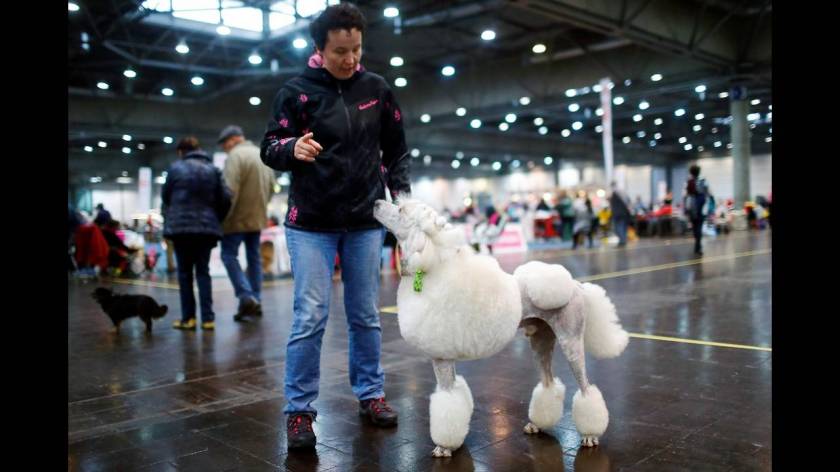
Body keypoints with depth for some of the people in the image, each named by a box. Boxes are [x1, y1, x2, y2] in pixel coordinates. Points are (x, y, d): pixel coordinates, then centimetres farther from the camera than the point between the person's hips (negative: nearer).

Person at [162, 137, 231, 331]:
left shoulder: (175, 167, -2)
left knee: (184, 272, 8)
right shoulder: (213, 169, 4)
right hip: (207, 227, 2)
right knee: (203, 271, 7)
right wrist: (216, 219, 13)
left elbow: (165, 196, 5)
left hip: (181, 226, -2)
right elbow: (225, 198, 0)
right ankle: (207, 318, 2)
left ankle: (188, 317, 8)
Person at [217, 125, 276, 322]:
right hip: (258, 217, 8)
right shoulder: (262, 154, 14)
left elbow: (230, 190, -19)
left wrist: (224, 216, -15)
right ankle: (254, 301, 14)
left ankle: (246, 297, -10)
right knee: (254, 257, 11)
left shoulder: (236, 156, -12)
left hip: (239, 217, -8)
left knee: (229, 255, 0)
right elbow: (270, 187, 16)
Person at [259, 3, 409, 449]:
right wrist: (293, 148, -25)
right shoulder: (296, 91, -4)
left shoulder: (377, 88, 4)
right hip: (311, 222, -3)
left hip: (365, 221, 3)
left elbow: (396, 150, 12)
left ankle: (370, 393, 26)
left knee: (365, 315, 11)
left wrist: (401, 193, 1)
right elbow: (270, 148, -3)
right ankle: (299, 409, 8)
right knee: (310, 317, -5)